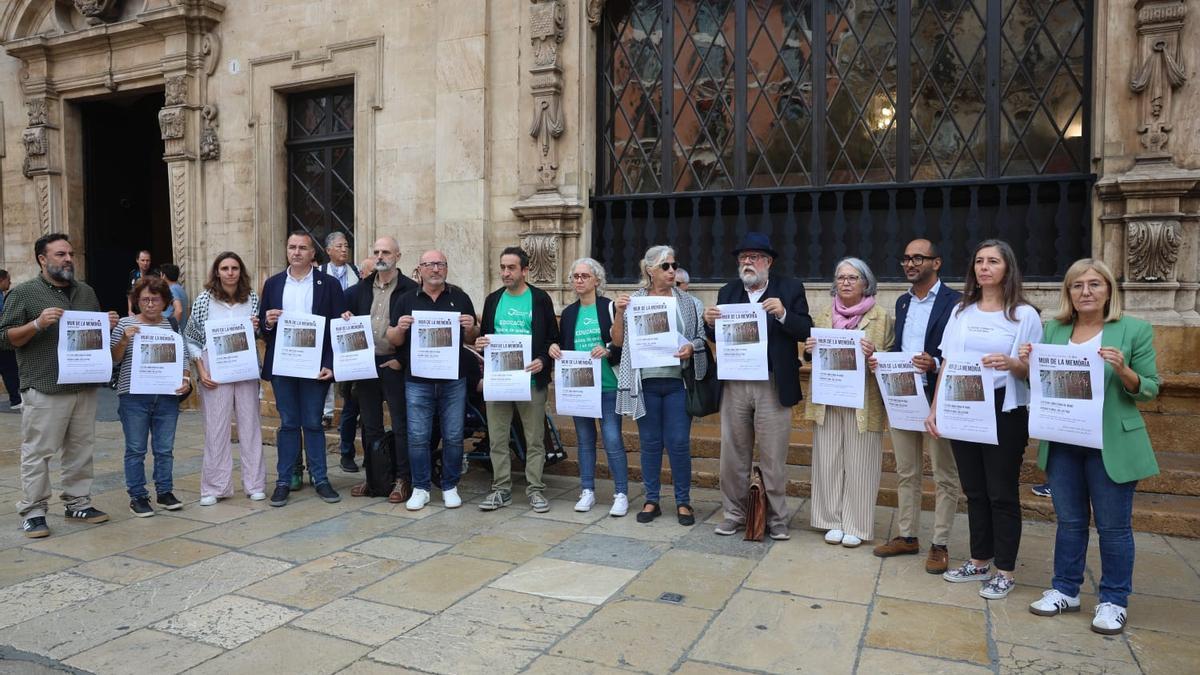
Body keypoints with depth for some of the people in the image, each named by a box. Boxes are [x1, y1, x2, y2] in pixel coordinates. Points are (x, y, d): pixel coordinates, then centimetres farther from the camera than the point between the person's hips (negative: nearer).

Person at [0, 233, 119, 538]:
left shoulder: (86, 292, 15)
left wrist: (108, 325, 3)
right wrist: (38, 323, -20)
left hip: (84, 387, 5)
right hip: (45, 390, -5)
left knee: (81, 449, 10)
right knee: (38, 452, 0)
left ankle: (78, 502, 20)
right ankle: (33, 512, 8)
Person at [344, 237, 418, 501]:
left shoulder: (410, 289, -6)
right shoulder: (361, 289, 12)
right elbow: (347, 315, 21)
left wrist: (402, 360, -13)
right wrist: (346, 318, -2)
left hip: (395, 365, -6)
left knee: (401, 426, -1)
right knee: (370, 425, 13)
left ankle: (403, 479, 8)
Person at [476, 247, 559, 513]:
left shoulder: (541, 299, 0)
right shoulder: (493, 300, 12)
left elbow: (553, 338, 1)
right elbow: (484, 335, 18)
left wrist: (542, 361, -15)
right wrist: (480, 343, -5)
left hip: (531, 379, -3)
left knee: (534, 439, 4)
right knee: (498, 439, 7)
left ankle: (535, 489, 14)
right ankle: (501, 489, 18)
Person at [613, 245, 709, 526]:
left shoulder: (689, 303, 6)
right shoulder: (633, 301, 5)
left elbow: (703, 338, 7)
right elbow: (618, 340, 5)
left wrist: (692, 348, -13)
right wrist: (619, 312, -9)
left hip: (677, 380, 0)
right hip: (646, 381, 1)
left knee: (679, 442, 1)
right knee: (650, 442, 9)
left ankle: (683, 502, 15)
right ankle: (651, 500, 20)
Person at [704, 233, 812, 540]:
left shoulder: (790, 289, 1)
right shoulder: (728, 292, 9)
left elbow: (806, 331, -7)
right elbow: (718, 339, 10)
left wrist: (783, 314, -23)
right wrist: (710, 323, -11)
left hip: (773, 386, -3)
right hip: (734, 385, 3)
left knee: (773, 458, 5)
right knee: (733, 455, 10)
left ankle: (776, 518, 18)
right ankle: (735, 513, 23)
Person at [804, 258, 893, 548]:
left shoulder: (881, 317, 0)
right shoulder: (823, 316, 11)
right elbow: (812, 356, 19)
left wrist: (874, 354, -19)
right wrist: (809, 349, -3)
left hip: (863, 402, -3)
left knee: (859, 466, 2)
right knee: (829, 463, 6)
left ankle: (856, 525, 14)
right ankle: (834, 521, 18)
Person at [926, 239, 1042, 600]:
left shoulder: (1024, 314, -2)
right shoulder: (961, 312, 9)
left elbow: (1034, 371, -3)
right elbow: (947, 365, 10)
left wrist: (1011, 364, -25)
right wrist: (934, 409, 4)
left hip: (1004, 412, -4)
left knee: (1002, 493, 3)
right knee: (974, 490, 12)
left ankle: (1004, 571, 15)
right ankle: (979, 561, 26)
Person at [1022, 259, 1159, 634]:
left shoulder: (1135, 330, -4)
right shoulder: (1054, 329, 6)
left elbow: (1149, 391, -3)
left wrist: (1123, 371, -22)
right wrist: (1028, 365, -7)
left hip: (1111, 444, -3)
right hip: (1063, 442, 4)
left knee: (1113, 526, 7)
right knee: (1069, 521, 15)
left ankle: (1114, 601, 22)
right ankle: (1065, 590, 28)